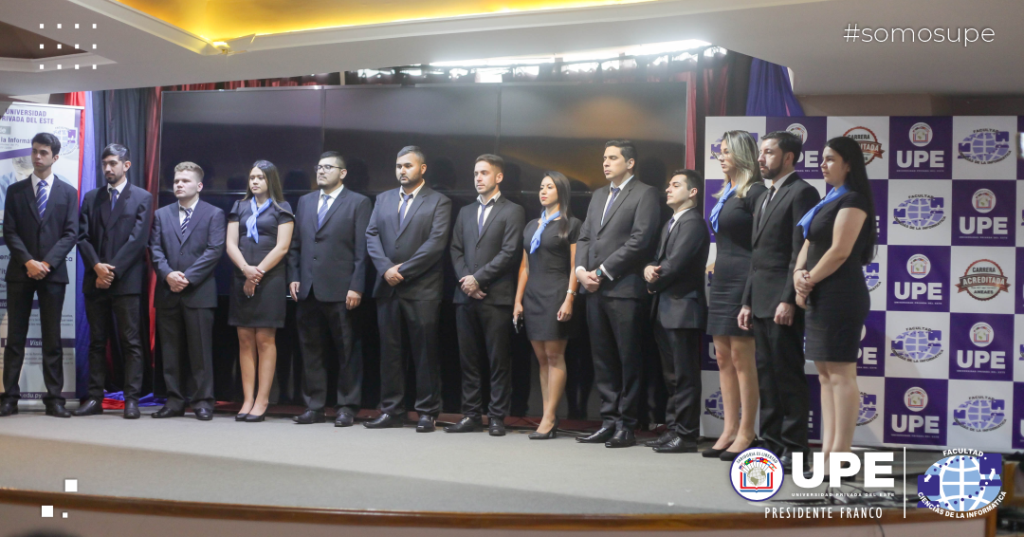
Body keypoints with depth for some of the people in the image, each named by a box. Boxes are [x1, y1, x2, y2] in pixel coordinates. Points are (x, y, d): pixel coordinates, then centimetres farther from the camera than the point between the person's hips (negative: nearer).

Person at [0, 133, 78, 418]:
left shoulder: (68, 192, 8)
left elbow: (71, 234, 0)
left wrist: (47, 262, -12)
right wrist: (28, 262, -13)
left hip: (53, 273, -1)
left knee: (52, 338, 2)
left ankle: (54, 399, 3)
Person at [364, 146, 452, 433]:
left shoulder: (439, 202, 1)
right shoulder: (383, 199, 16)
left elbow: (436, 243, -10)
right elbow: (372, 236, 7)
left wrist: (403, 269, -13)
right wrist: (386, 269, -9)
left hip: (422, 289, -4)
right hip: (388, 288, 4)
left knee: (425, 353, -1)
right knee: (390, 351, 7)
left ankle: (427, 412, 6)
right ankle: (391, 411, 14)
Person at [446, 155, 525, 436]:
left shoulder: (513, 212, 2)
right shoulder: (465, 212, 20)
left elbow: (509, 253, -8)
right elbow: (456, 250, 13)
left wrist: (478, 278, -11)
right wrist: (465, 280, -4)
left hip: (496, 297, -5)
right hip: (466, 297, 5)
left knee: (498, 361, -2)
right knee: (468, 360, 6)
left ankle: (497, 417, 3)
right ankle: (471, 415, 11)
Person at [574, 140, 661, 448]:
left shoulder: (644, 194, -1)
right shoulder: (599, 195, 22)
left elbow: (640, 241, -12)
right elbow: (584, 237, 20)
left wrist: (602, 272, -12)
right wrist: (581, 269, 1)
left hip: (625, 289, -7)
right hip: (595, 290, 7)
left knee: (628, 361, -2)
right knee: (603, 361, 9)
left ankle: (626, 426, 3)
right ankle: (609, 421, 15)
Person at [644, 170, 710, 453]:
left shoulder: (693, 223, -11)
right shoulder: (669, 225, 21)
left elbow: (675, 265, -19)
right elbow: (659, 258, 17)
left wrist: (653, 284, -4)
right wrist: (649, 269, -6)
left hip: (683, 308, -10)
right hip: (665, 310, 10)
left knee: (685, 376, -5)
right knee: (671, 375, 13)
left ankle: (686, 435, -2)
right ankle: (674, 429, 20)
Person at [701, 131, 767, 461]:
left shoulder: (754, 192, -10)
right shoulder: (726, 193, 16)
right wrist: (715, 268, 16)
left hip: (742, 280, -9)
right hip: (722, 280, 9)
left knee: (741, 357, -5)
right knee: (723, 358, 9)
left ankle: (746, 433, 2)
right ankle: (730, 430, 14)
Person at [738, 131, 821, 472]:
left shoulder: (802, 193, -7)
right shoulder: (764, 199, 21)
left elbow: (801, 252, -15)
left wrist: (788, 300, -20)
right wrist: (748, 302, 16)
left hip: (783, 303, -9)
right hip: (761, 302, 9)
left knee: (789, 376, -4)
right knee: (766, 376, 10)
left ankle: (794, 450, 1)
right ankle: (772, 444, 17)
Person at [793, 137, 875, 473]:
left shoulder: (852, 201, -9)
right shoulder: (829, 201, 19)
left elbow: (839, 251, -17)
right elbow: (809, 244, 16)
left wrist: (809, 281, -7)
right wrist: (799, 274, -3)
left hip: (840, 296, -10)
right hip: (821, 298, 10)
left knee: (840, 373, -8)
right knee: (826, 374, 9)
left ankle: (841, 454, -6)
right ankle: (827, 449, 12)